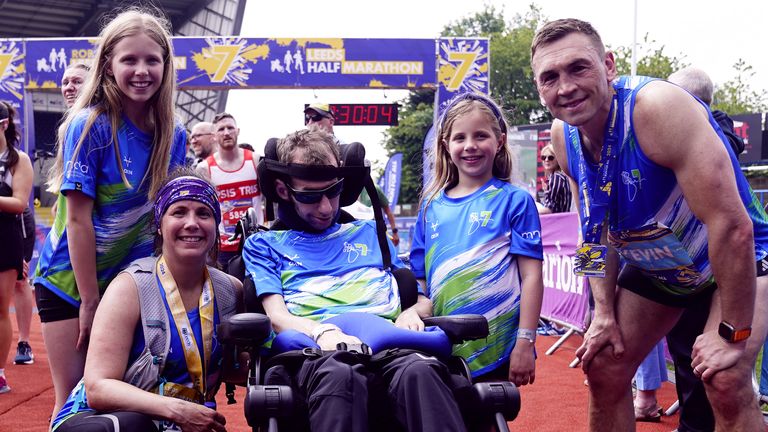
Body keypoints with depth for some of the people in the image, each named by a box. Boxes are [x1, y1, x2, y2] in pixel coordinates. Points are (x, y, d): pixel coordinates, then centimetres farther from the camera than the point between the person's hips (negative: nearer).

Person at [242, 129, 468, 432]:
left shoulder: (369, 233, 31)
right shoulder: (264, 244, 23)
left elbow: (423, 298, 30)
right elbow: (278, 316, 7)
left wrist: (413, 312, 4)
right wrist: (322, 331, -16)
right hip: (319, 349, -2)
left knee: (420, 371, -38)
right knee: (339, 375, -42)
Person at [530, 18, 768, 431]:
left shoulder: (657, 106, -33)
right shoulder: (563, 135, -11)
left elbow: (732, 225, -34)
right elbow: (598, 228, 3)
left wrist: (733, 334, -28)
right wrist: (604, 311, -3)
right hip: (657, 265, 7)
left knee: (725, 381, -26)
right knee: (603, 370, 5)